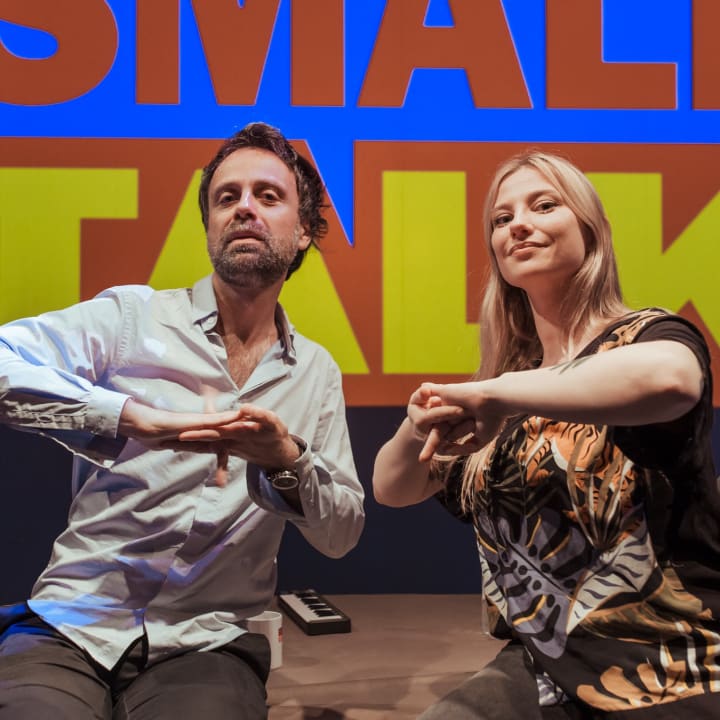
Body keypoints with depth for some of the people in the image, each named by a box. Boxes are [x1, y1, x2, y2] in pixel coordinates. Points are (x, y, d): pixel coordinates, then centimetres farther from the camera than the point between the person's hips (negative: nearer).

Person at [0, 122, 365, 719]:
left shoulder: (317, 372, 9)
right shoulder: (132, 317, -1)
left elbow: (341, 534, 7)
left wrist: (287, 461, -13)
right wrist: (138, 417, -27)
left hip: (207, 642, 3)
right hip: (74, 625, -2)